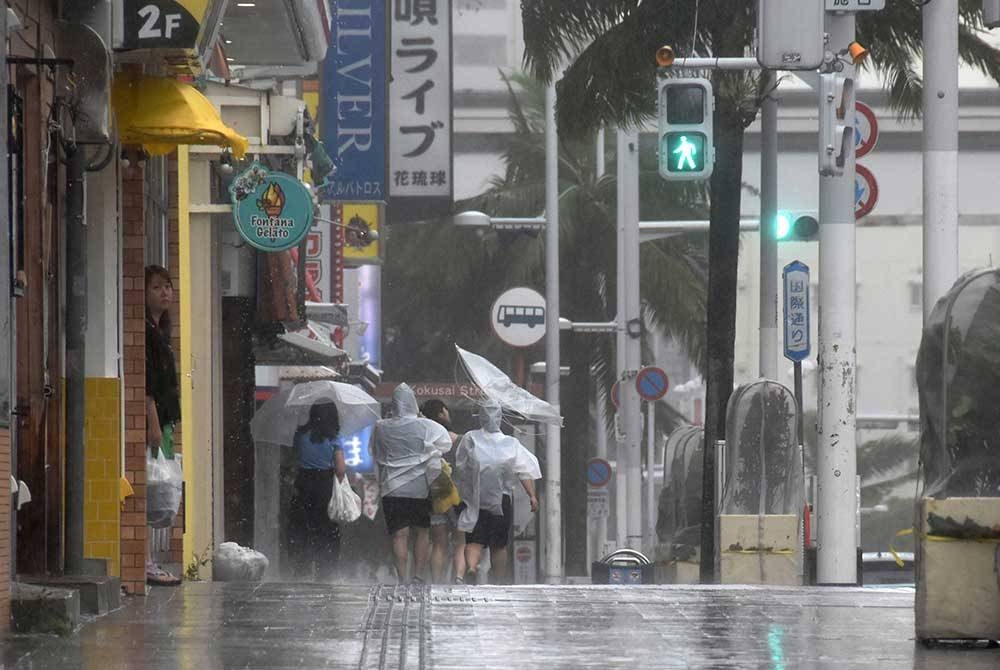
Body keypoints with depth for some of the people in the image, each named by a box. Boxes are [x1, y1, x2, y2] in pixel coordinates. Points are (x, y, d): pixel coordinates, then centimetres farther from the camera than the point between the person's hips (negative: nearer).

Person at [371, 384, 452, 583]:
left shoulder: (381, 428, -1)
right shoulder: (426, 427, -8)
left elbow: (376, 456, 10)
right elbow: (446, 445, 4)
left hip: (392, 488, 1)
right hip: (420, 486, -1)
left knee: (399, 535, 1)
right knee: (422, 532, 10)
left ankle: (402, 578, -4)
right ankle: (418, 574, 3)